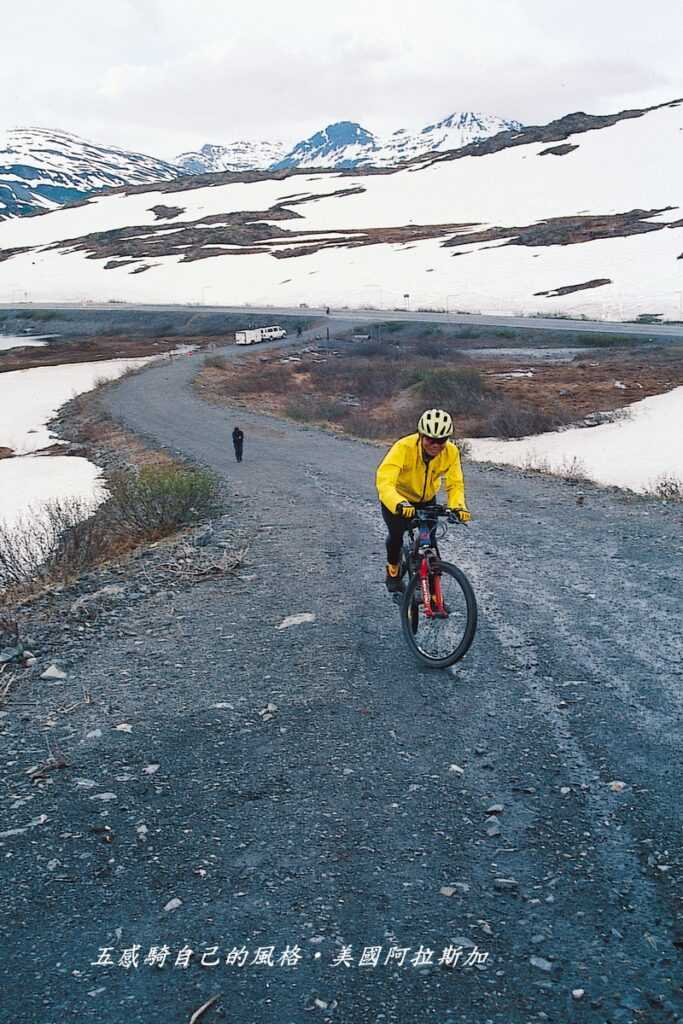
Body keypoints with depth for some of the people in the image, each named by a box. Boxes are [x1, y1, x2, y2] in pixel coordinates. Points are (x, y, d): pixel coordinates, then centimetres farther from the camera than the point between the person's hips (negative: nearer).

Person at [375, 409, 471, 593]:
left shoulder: (451, 452, -24)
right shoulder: (404, 447, -37)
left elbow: (455, 484, -20)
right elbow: (384, 480, -47)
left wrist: (458, 506, -42)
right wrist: (399, 504, -64)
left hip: (426, 499, 3)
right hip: (397, 498, -3)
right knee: (397, 533, -21)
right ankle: (393, 571, 9)